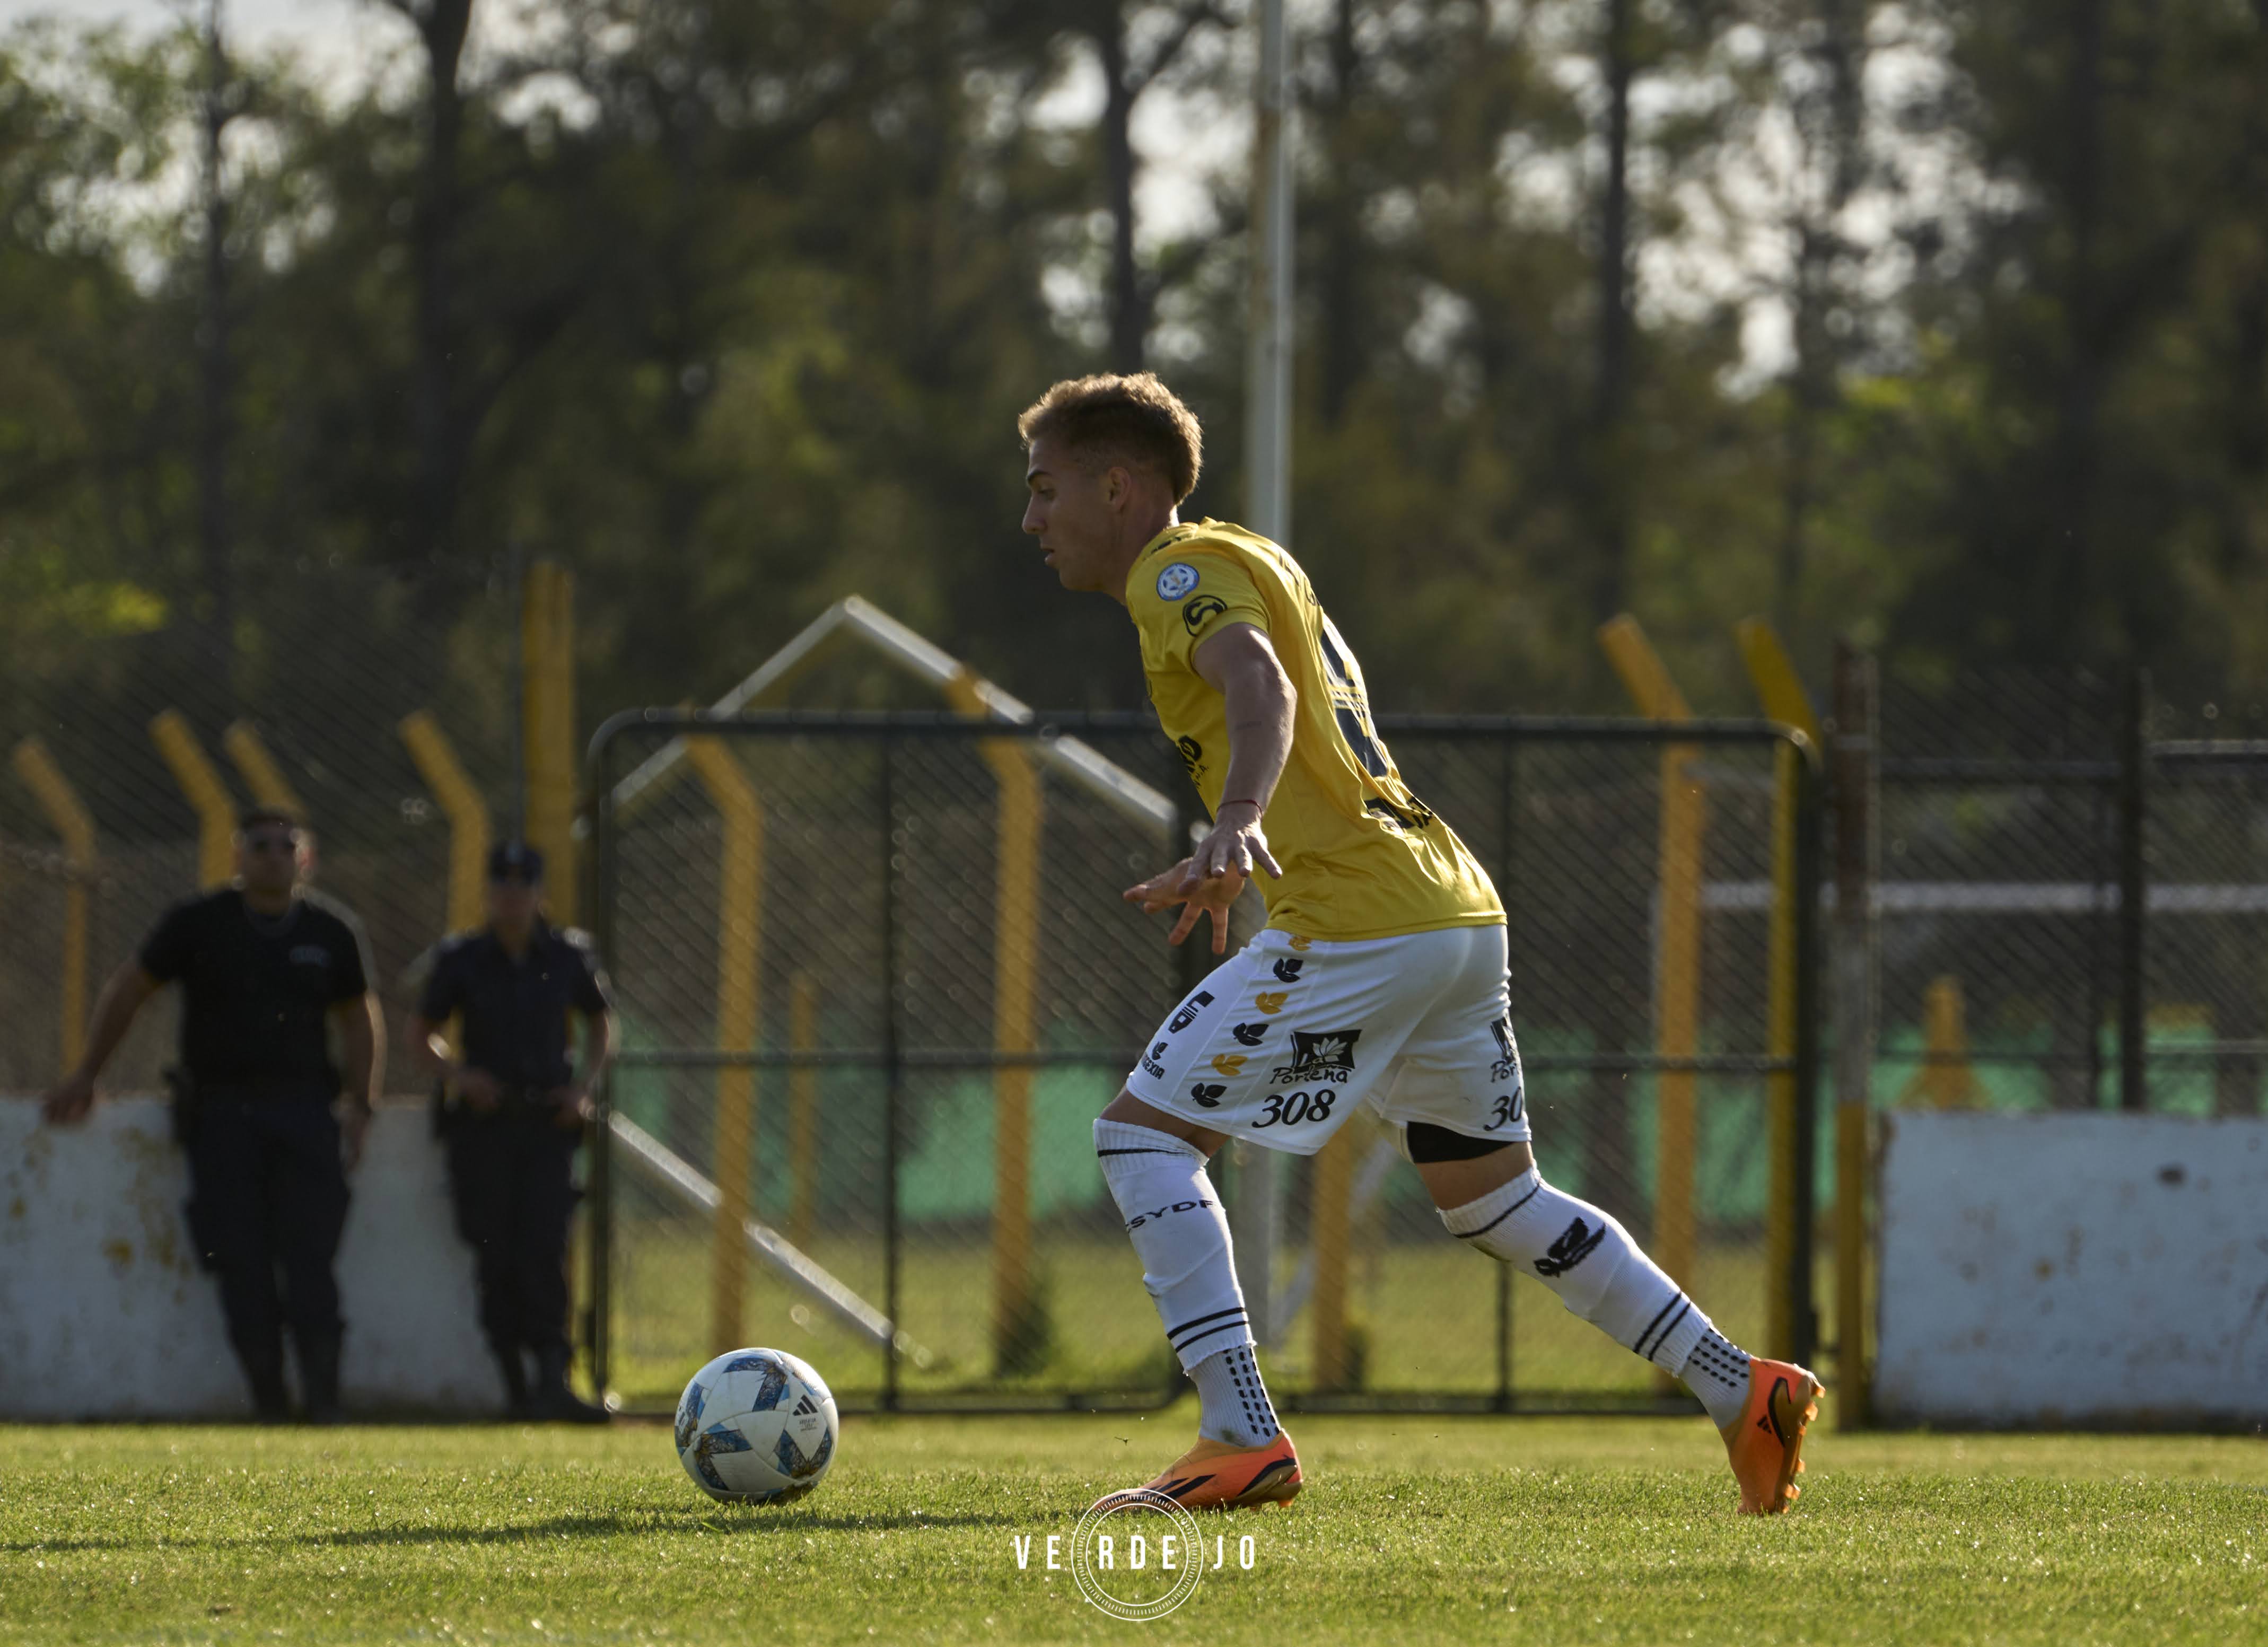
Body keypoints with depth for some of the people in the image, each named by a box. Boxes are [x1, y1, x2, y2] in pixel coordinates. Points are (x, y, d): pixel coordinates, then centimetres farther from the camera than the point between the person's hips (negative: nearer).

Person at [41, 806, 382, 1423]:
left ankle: (323, 1395, -10)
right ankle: (267, 1398, 0)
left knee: (310, 1256, -10)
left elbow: (356, 1020, 20)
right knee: (242, 1261, -6)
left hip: (305, 1109, 1)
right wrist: (84, 1077, 13)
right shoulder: (198, 923, 4)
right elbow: (128, 990, 12)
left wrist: (358, 1105, 11)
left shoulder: (331, 932, 9)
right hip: (221, 1110, -1)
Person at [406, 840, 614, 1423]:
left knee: (544, 1253, -13)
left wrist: (583, 1087, 4)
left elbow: (601, 1025, 20)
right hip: (484, 1122, 0)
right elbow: (420, 1037, 8)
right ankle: (515, 1385, 6)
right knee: (497, 1257, -2)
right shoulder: (462, 959, 3)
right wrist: (457, 1075, -10)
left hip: (547, 1120, 0)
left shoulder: (567, 955, 6)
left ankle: (552, 1380, -20)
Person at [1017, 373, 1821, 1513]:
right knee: (1488, 1198, 20)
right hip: (1458, 911, 10)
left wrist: (1236, 821, -43)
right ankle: (1745, 1394, 17)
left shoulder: (1181, 571, -6)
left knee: (1142, 1136, -6)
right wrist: (1230, 867, 41)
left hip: (1359, 926, -10)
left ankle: (1242, 1440, -14)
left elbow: (1259, 685, -26)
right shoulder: (1255, 561, 23)